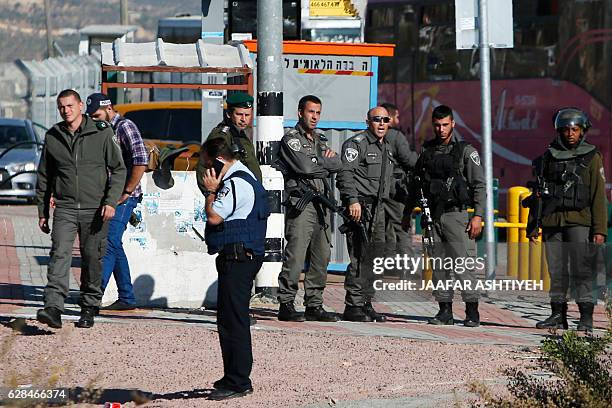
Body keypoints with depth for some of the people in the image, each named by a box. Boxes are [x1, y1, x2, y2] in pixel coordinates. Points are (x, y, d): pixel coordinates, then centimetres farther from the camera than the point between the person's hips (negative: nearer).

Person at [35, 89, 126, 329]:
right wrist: (42, 212, 14)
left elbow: (118, 169, 1)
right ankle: (53, 308, -26)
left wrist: (111, 201, -10)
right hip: (65, 208, 1)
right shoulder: (52, 137, 8)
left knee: (92, 259, 4)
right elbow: (44, 177, 16)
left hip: (95, 209, -1)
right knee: (60, 254, -15)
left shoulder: (101, 133, 0)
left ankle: (89, 307, 19)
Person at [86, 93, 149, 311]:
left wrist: (126, 192, -18)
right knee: (114, 247, 10)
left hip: (123, 197, -9)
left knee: (109, 245, -15)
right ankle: (127, 298, 15)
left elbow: (141, 161, -19)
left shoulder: (125, 127, -11)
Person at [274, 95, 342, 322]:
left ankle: (314, 305, 11)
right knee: (295, 256, -12)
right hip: (301, 203, -7)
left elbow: (338, 165, 9)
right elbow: (304, 167, -15)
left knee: (321, 256, 6)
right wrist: (325, 162, 1)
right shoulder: (290, 140, 0)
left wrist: (316, 162, -6)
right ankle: (286, 305, -10)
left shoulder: (320, 140, 23)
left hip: (322, 204, 7)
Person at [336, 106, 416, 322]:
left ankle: (366, 304, 15)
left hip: (379, 207, 8)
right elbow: (345, 173, -14)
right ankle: (353, 306, -11)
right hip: (360, 207, -8)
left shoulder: (389, 148, 19)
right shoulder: (357, 143, -5)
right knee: (360, 258, -12)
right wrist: (353, 200, -24)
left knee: (376, 258, 8)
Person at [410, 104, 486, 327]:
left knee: (464, 263, -10)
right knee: (439, 266, 5)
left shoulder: (466, 151, 1)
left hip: (456, 215, -4)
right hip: (433, 216, 4)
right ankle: (445, 311, 10)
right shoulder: (426, 152, 12)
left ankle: (472, 312, -7)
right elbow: (417, 182, 18)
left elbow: (479, 186, -1)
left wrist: (478, 216, -10)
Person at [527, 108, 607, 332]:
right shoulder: (549, 157, 12)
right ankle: (558, 315, 13)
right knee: (556, 271, 6)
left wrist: (600, 229, -8)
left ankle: (586, 318, -7)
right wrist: (533, 226, 12)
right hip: (552, 221, 4)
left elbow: (598, 196, -1)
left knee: (582, 270, -8)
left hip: (580, 221, -4)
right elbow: (538, 193, 17)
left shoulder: (591, 157, 4)